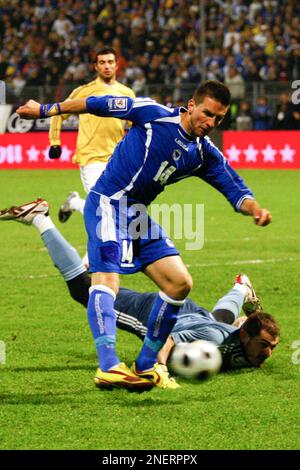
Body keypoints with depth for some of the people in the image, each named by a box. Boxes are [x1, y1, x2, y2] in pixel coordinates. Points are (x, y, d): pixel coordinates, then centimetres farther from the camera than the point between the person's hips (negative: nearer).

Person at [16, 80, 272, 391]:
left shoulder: (205, 155, 6)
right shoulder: (154, 114, -11)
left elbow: (235, 190, 4)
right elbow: (98, 105, -5)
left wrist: (255, 209, -20)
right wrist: (45, 110, -2)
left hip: (139, 215, 8)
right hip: (107, 205, -8)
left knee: (180, 283, 2)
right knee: (107, 279, -25)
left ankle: (145, 366, 10)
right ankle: (108, 366, -40)